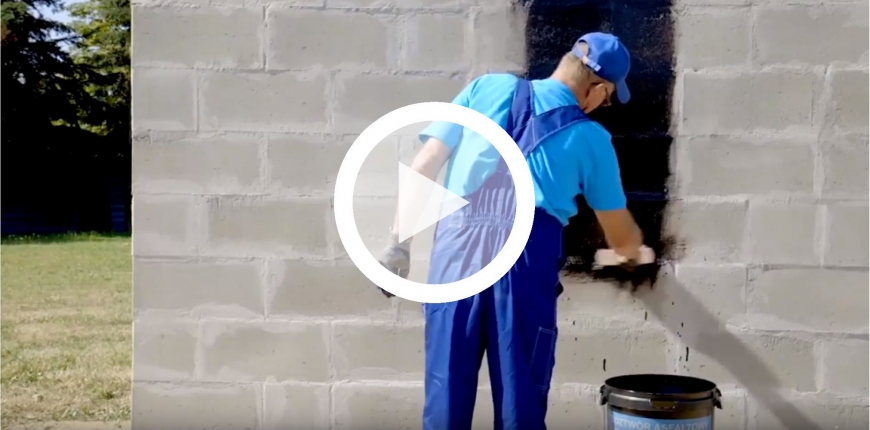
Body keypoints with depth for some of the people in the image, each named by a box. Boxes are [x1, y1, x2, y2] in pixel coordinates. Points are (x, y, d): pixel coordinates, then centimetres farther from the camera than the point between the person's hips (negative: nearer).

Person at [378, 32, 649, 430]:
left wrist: (398, 241, 13)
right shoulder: (590, 138, 15)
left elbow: (422, 167, 10)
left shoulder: (486, 88, 17)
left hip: (455, 250, 2)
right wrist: (636, 249, 47)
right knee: (520, 396, 8)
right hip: (523, 258, -1)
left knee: (446, 390, 8)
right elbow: (623, 241, 25)